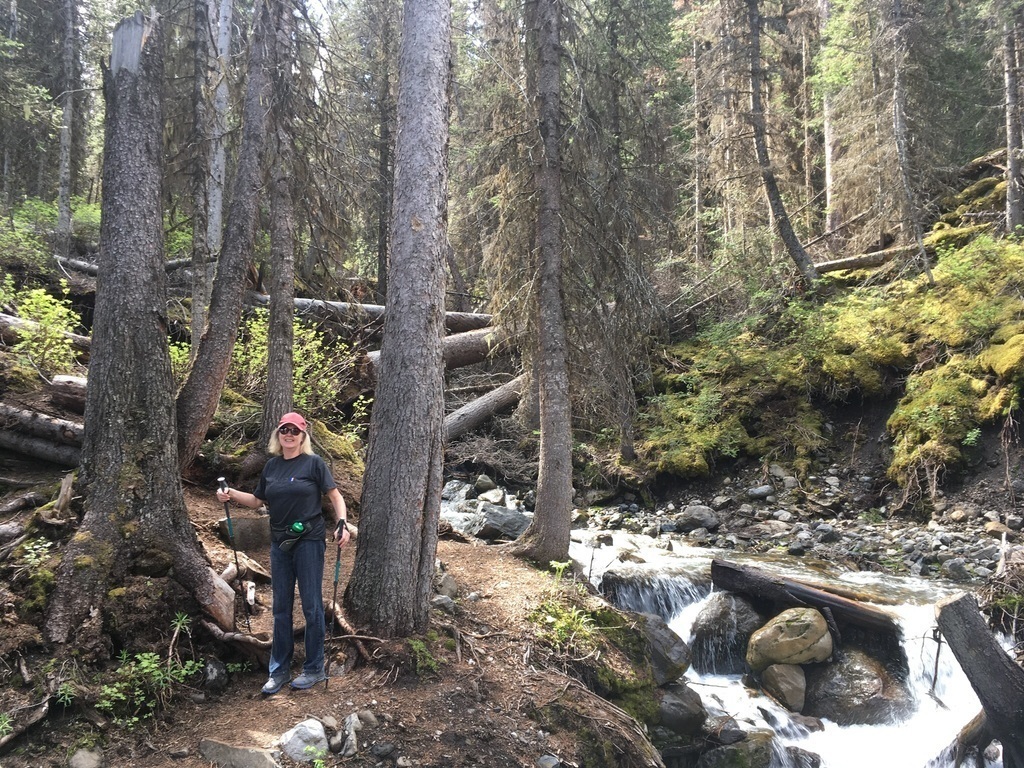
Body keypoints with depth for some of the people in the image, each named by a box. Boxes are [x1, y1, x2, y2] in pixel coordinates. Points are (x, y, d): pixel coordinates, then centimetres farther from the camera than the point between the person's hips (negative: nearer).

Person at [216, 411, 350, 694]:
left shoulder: (313, 463, -5)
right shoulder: (272, 466, 10)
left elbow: (335, 496, -6)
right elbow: (258, 500, 18)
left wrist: (342, 523, -21)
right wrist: (232, 494, 3)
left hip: (308, 541, -5)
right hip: (280, 543, 5)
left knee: (311, 605, 1)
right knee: (281, 607, 11)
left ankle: (314, 669, 14)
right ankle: (280, 670, 22)